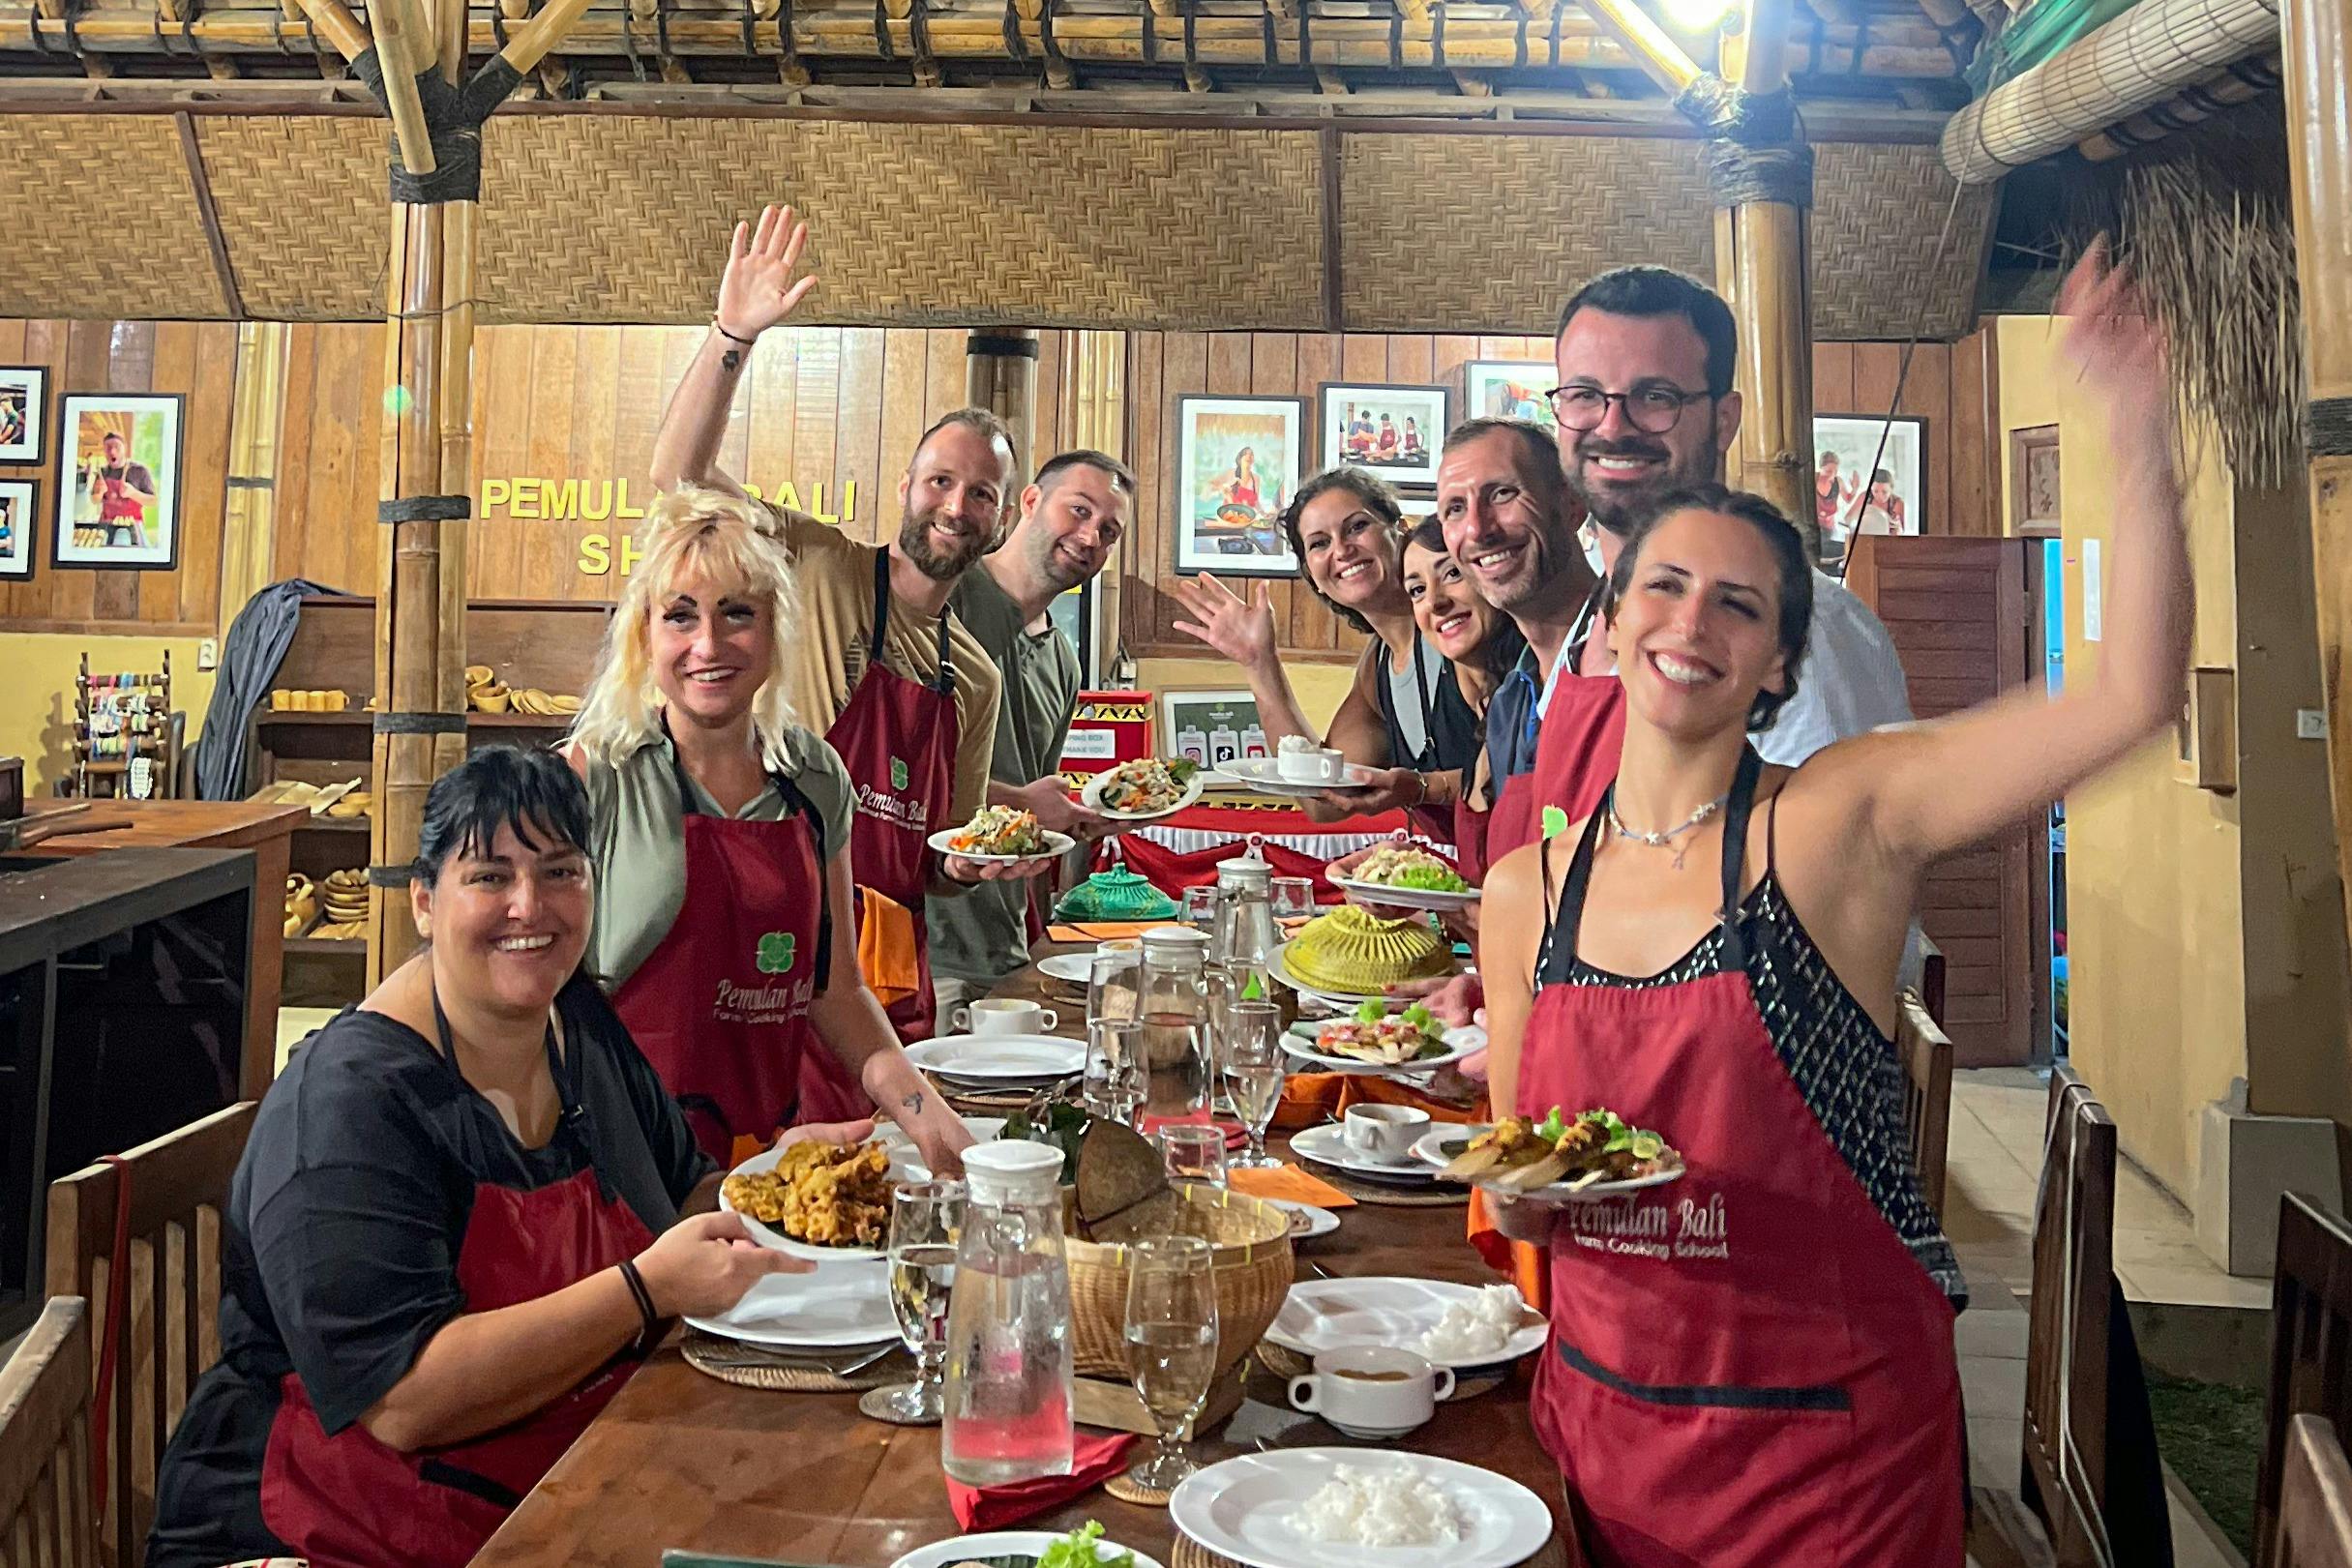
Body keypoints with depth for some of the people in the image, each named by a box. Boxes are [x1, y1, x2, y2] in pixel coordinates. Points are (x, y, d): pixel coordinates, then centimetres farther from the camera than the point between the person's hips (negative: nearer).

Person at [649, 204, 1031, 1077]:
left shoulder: (975, 679, 14)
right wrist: (733, 336, -23)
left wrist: (977, 863, -2)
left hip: (892, 979, 6)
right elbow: (679, 474, -13)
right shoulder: (819, 571, 0)